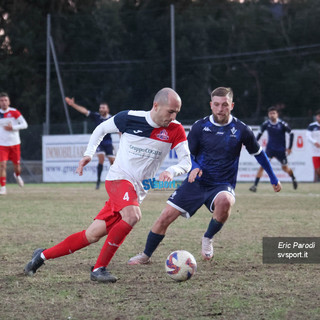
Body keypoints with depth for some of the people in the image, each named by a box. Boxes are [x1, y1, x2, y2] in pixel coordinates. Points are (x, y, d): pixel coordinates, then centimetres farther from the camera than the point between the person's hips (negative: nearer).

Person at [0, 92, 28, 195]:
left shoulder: (14, 112, -6)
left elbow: (24, 124, -7)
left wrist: (13, 127, -19)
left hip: (14, 144, 0)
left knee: (17, 166, 8)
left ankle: (17, 175, 45)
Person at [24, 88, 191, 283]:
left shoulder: (175, 130, -6)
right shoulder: (130, 118, -9)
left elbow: (186, 162, -4)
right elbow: (102, 129, 10)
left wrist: (171, 171, -24)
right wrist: (89, 154, 1)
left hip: (137, 191, 3)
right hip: (119, 178, -3)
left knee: (92, 235, 0)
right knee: (132, 215, -34)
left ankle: (43, 256, 18)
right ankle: (99, 268, -20)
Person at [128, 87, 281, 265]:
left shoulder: (241, 130, -5)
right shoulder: (200, 127, -1)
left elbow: (259, 153, 10)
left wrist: (274, 179, 18)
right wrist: (194, 167, -13)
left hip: (223, 185, -2)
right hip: (196, 182, 2)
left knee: (224, 201, -39)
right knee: (166, 217, -7)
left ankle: (208, 238, -11)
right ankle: (146, 255, 15)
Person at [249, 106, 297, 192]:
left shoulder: (282, 124, -14)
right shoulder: (266, 124, -8)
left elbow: (291, 134, -3)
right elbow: (260, 133, 9)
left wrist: (290, 147, -3)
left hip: (281, 150, -1)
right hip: (270, 149, 1)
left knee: (285, 168, 11)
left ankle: (293, 179, 43)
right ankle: (255, 185, -18)